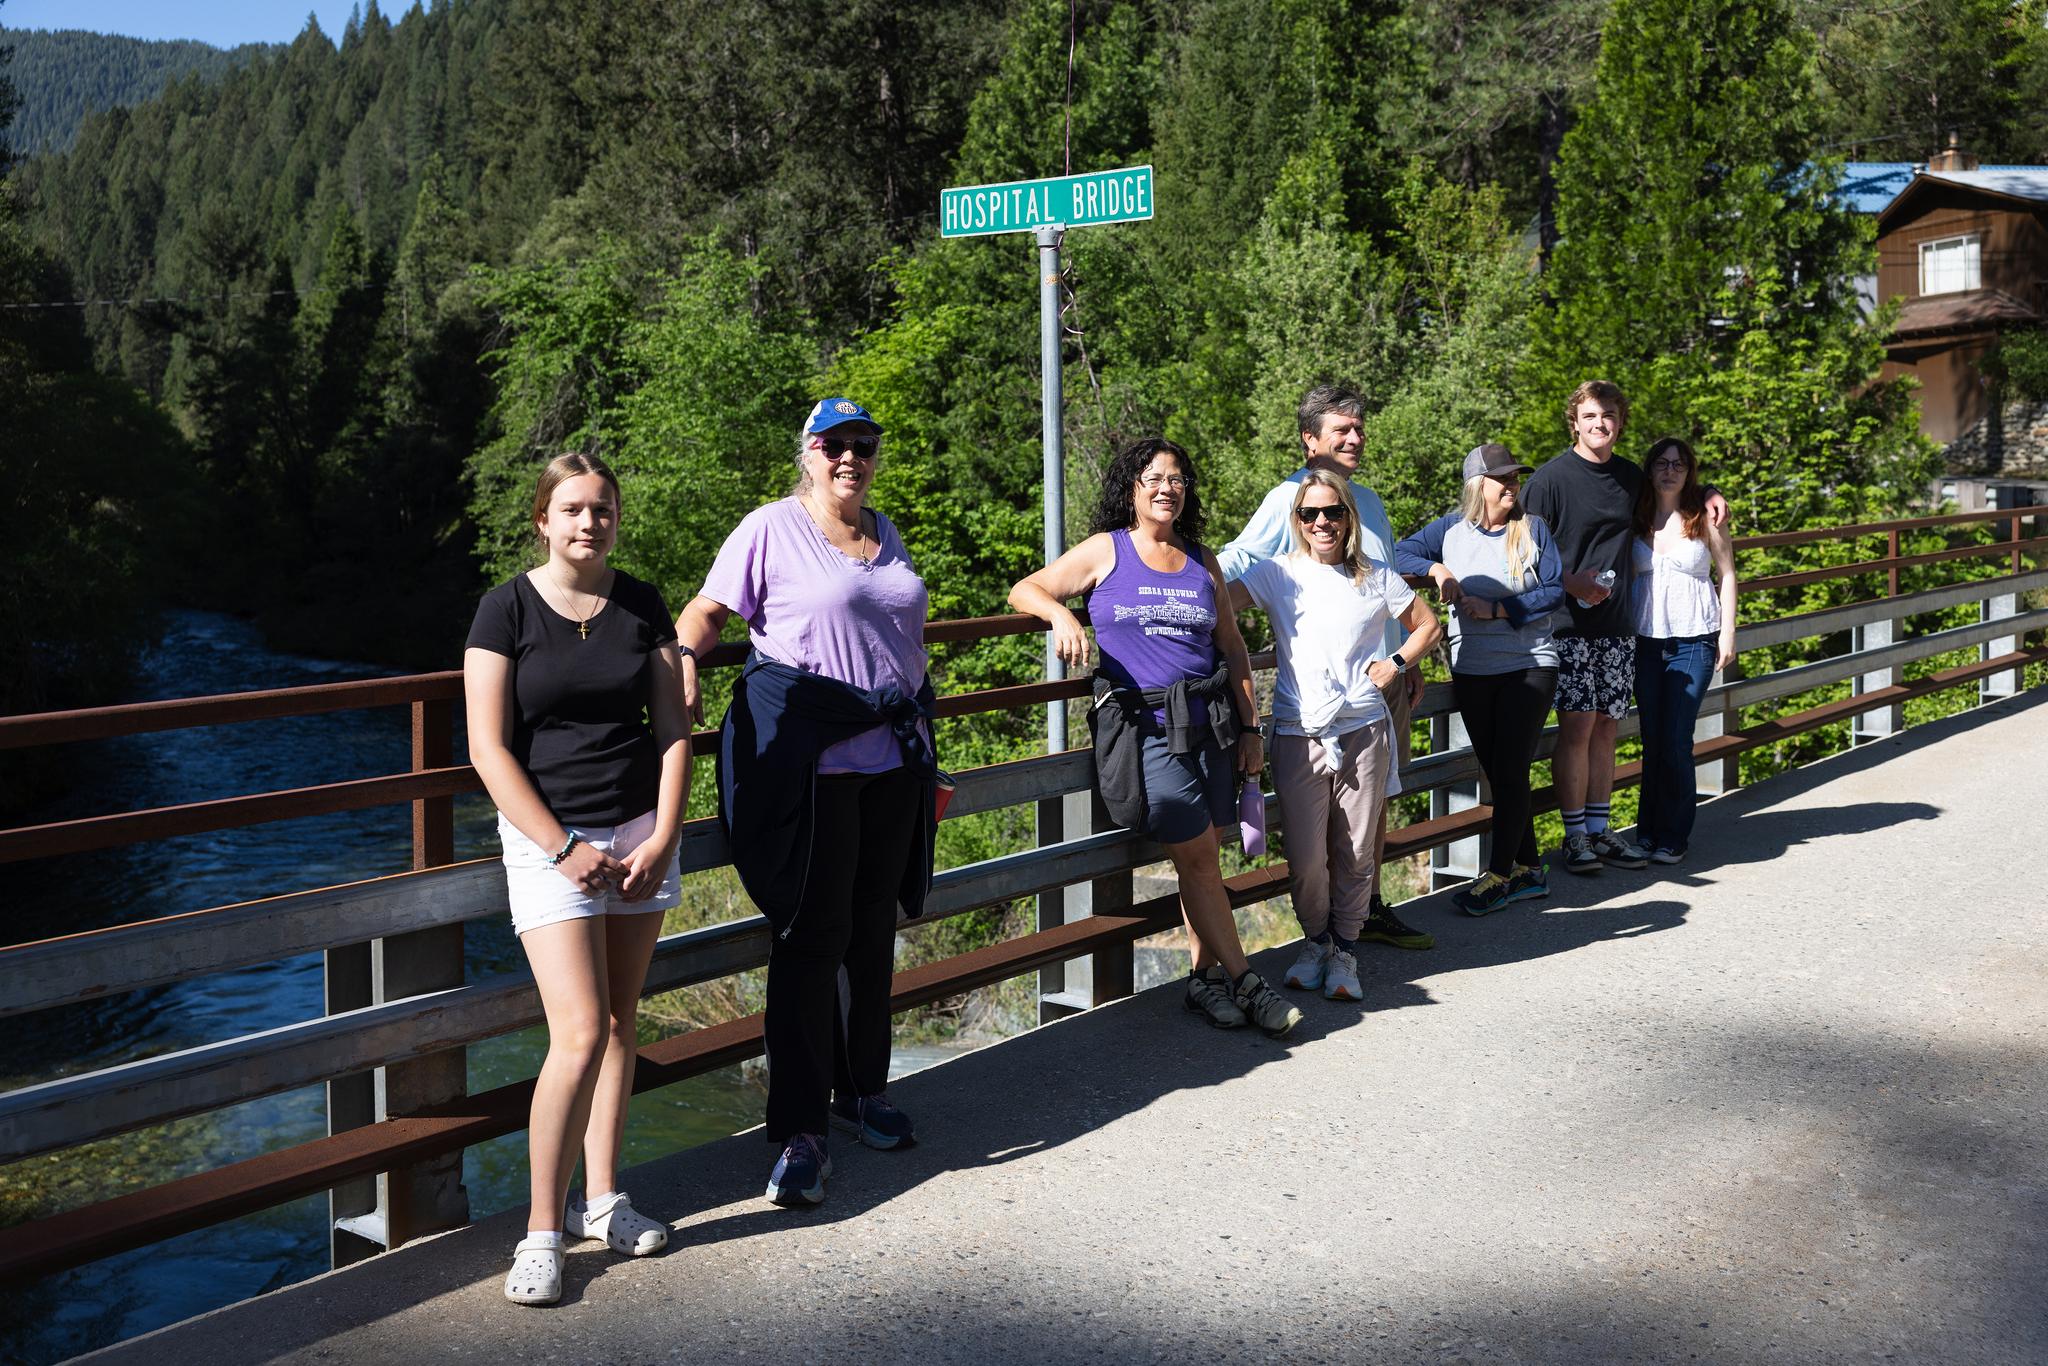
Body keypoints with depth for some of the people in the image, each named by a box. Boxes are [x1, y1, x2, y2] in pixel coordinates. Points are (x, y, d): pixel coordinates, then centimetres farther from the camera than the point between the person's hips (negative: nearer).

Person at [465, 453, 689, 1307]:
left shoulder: (641, 607, 5)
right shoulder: (507, 611, -6)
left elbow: (672, 729, 6)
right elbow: (489, 749, -9)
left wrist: (662, 839, -5)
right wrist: (564, 848, -14)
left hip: (640, 833, 4)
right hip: (547, 836, -4)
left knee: (619, 1022, 8)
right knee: (580, 1034, -13)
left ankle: (603, 1202, 21)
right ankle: (542, 1232, -3)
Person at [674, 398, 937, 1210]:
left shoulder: (887, 536, 16)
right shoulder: (772, 531, -3)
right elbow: (705, 612, -1)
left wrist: (924, 745, 23)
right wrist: (684, 667, -21)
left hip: (893, 758, 6)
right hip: (809, 764, -6)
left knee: (874, 928, 13)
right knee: (811, 937, -6)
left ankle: (863, 1090, 29)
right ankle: (799, 1130, 1)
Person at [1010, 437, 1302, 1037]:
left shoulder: (1202, 562, 15)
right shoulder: (1105, 551, 5)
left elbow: (1232, 648, 17)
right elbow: (1025, 591, 5)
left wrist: (1249, 728, 12)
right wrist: (1061, 614, -16)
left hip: (1209, 723, 4)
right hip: (1143, 726, -4)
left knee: (1200, 858, 4)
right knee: (1197, 856, -6)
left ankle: (1205, 975, 16)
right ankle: (1244, 981, 1)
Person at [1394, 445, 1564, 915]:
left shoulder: (1532, 529, -3)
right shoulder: (1451, 529, 3)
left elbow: (1555, 591, -7)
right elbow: (1401, 553, 5)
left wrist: (1498, 609, -15)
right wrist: (1436, 569, -13)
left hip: (1529, 667, -3)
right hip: (1472, 671, 3)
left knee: (1510, 771, -6)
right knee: (1497, 773, 9)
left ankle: (1499, 875, 2)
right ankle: (1528, 871, 21)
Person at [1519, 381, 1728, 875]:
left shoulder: (1631, 476, 11)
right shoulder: (1550, 478, -6)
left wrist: (1708, 495, 15)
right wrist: (1571, 583, -19)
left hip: (1618, 624, 5)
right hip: (1569, 624, -5)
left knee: (1605, 726, 8)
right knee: (1577, 726, -6)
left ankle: (1600, 829, 15)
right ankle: (1575, 834, 4)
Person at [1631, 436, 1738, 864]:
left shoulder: (1704, 516, 0)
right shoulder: (1636, 518, 6)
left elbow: (1726, 574, 4)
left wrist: (1727, 633, -2)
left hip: (1694, 639, -3)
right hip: (1646, 637, 3)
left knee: (1676, 739, -7)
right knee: (1652, 738, 4)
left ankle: (1674, 836, 4)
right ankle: (1650, 827, 16)